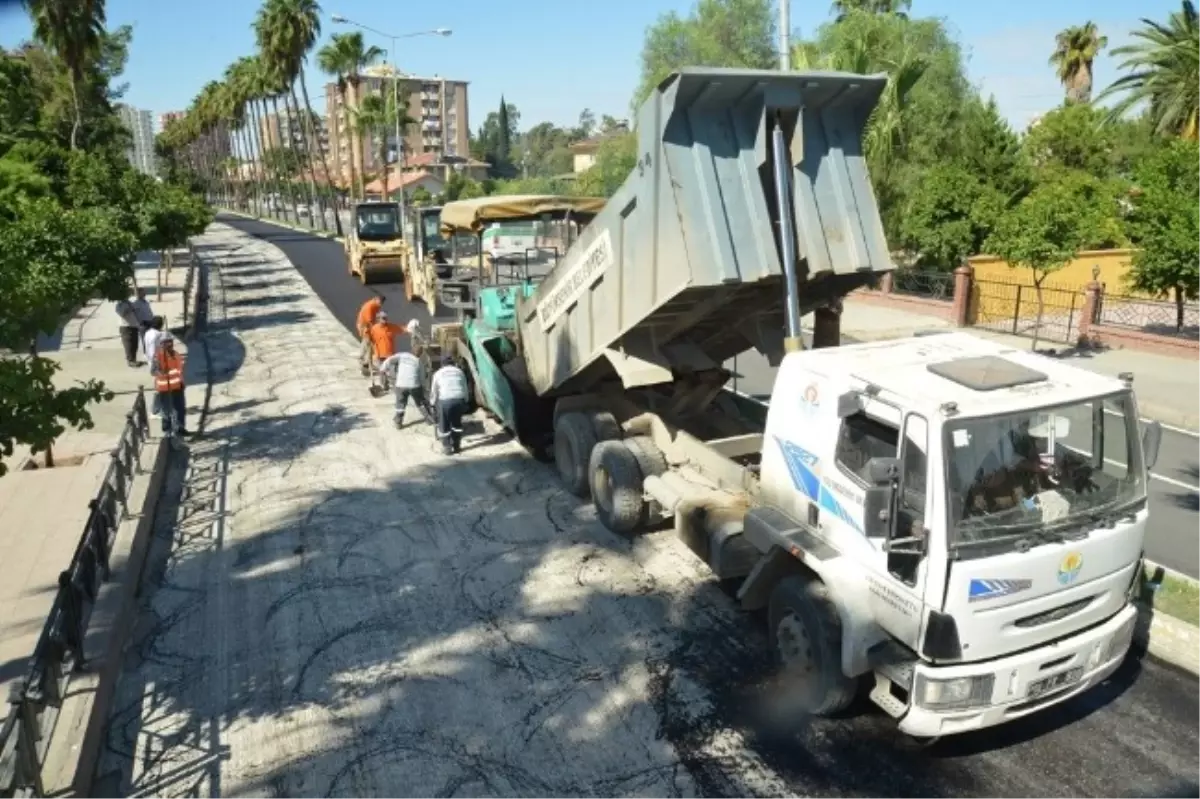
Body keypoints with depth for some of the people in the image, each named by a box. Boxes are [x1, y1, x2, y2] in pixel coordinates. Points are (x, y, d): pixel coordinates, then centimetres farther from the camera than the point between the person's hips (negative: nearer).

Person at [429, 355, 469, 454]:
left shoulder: (438, 373, 9)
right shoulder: (459, 372, 15)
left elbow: (434, 391, 12)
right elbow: (465, 389, 17)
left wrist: (433, 403, 24)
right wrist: (465, 401, 27)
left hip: (444, 401, -3)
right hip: (459, 400, 3)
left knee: (444, 426, 9)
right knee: (457, 423, 20)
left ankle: (448, 448, 11)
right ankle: (457, 446, 26)